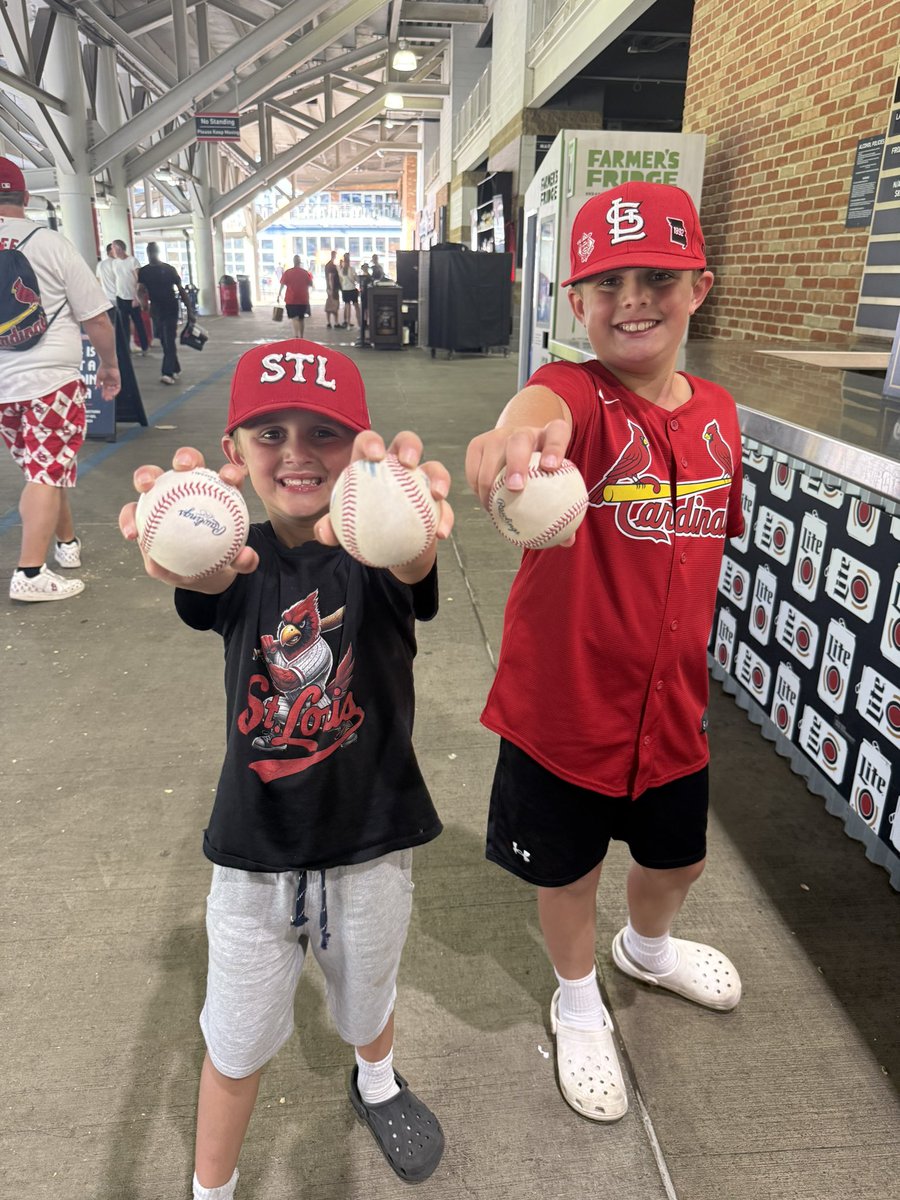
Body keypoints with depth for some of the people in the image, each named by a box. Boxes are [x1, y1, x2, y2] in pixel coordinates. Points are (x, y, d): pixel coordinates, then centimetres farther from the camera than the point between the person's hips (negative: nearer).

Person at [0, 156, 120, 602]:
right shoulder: (51, 243, -5)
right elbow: (95, 317, -4)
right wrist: (109, 364, 10)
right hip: (50, 379, -4)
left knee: (42, 468, 19)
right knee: (47, 472, -3)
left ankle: (67, 542, 33)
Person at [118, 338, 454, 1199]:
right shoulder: (240, 560, -11)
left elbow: (411, 565, -39)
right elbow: (209, 579, -34)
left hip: (370, 843, 0)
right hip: (256, 849, 0)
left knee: (368, 1000, 27)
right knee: (235, 1043, 17)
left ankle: (376, 1082, 62)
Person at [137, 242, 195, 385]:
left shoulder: (169, 269, -2)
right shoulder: (143, 272, 4)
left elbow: (181, 289, 1)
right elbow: (140, 290, -5)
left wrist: (189, 309, -4)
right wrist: (143, 301, -29)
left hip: (171, 309, -4)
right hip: (156, 310, 4)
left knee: (170, 341, -12)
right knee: (164, 341, 11)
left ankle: (168, 373, -18)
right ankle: (175, 369, 24)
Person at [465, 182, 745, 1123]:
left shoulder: (717, 415, -1)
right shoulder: (580, 394, -18)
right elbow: (543, 408, -44)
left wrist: (692, 659, 15)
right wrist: (521, 433, -68)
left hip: (671, 703, 5)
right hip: (563, 705, -5)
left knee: (678, 858, 26)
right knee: (568, 871, 17)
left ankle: (647, 948, 62)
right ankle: (578, 1003, 50)